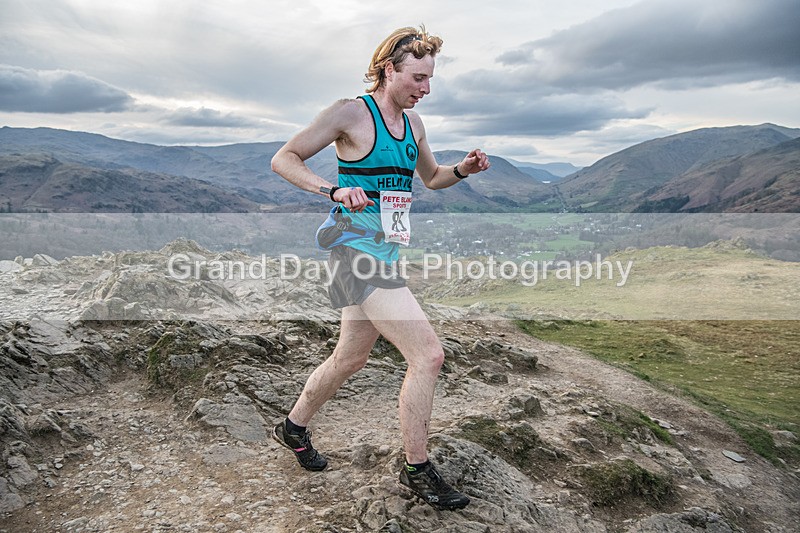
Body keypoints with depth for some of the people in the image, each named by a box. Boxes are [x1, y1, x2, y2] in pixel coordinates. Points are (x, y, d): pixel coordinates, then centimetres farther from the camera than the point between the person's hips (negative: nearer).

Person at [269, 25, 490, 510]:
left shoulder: (413, 122, 14)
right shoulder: (351, 113, -8)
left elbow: (431, 176, 28)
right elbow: (283, 160, -8)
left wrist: (463, 169, 7)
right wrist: (334, 189, -23)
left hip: (385, 254, 9)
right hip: (357, 249, -9)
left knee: (351, 359, 19)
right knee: (428, 354, -14)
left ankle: (294, 428, 42)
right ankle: (418, 470, 4)